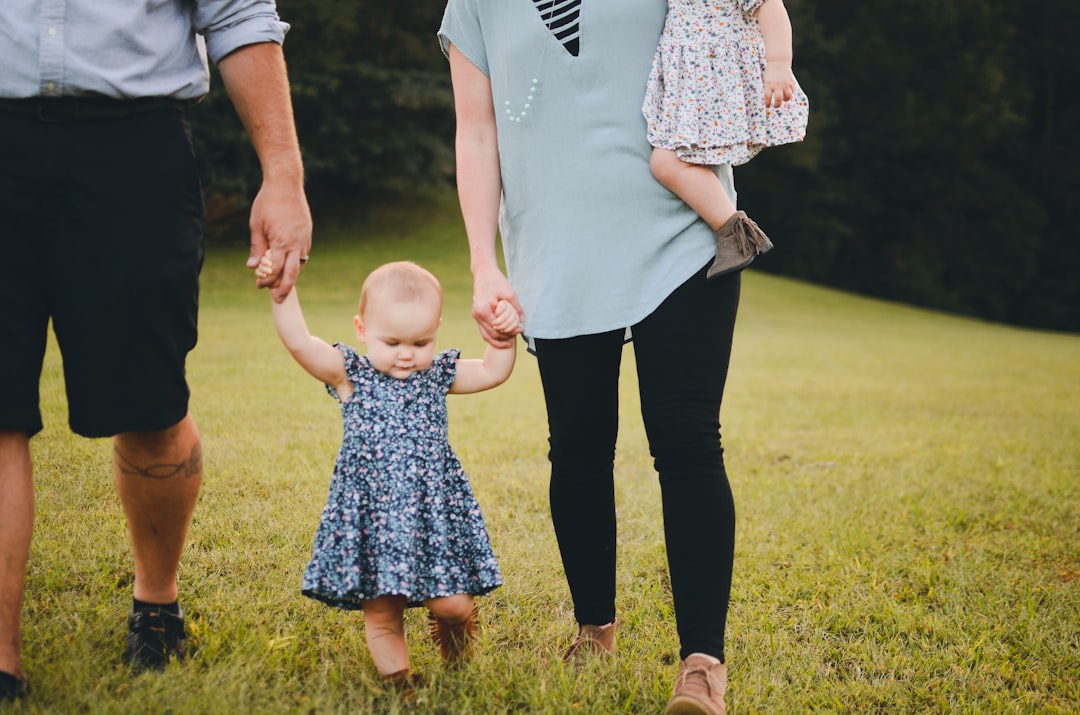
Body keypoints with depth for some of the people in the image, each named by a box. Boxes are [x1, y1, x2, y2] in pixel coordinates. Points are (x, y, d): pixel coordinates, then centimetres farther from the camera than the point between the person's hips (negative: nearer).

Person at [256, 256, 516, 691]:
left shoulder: (438, 376, 8)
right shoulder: (351, 377, 0)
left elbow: (493, 373, 13)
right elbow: (299, 343, -11)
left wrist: (503, 338, -4)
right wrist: (283, 291, -21)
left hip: (435, 512, 1)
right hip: (373, 520, -1)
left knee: (454, 604, -2)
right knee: (381, 617, 4)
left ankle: (450, 622, 32)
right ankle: (399, 684, 22)